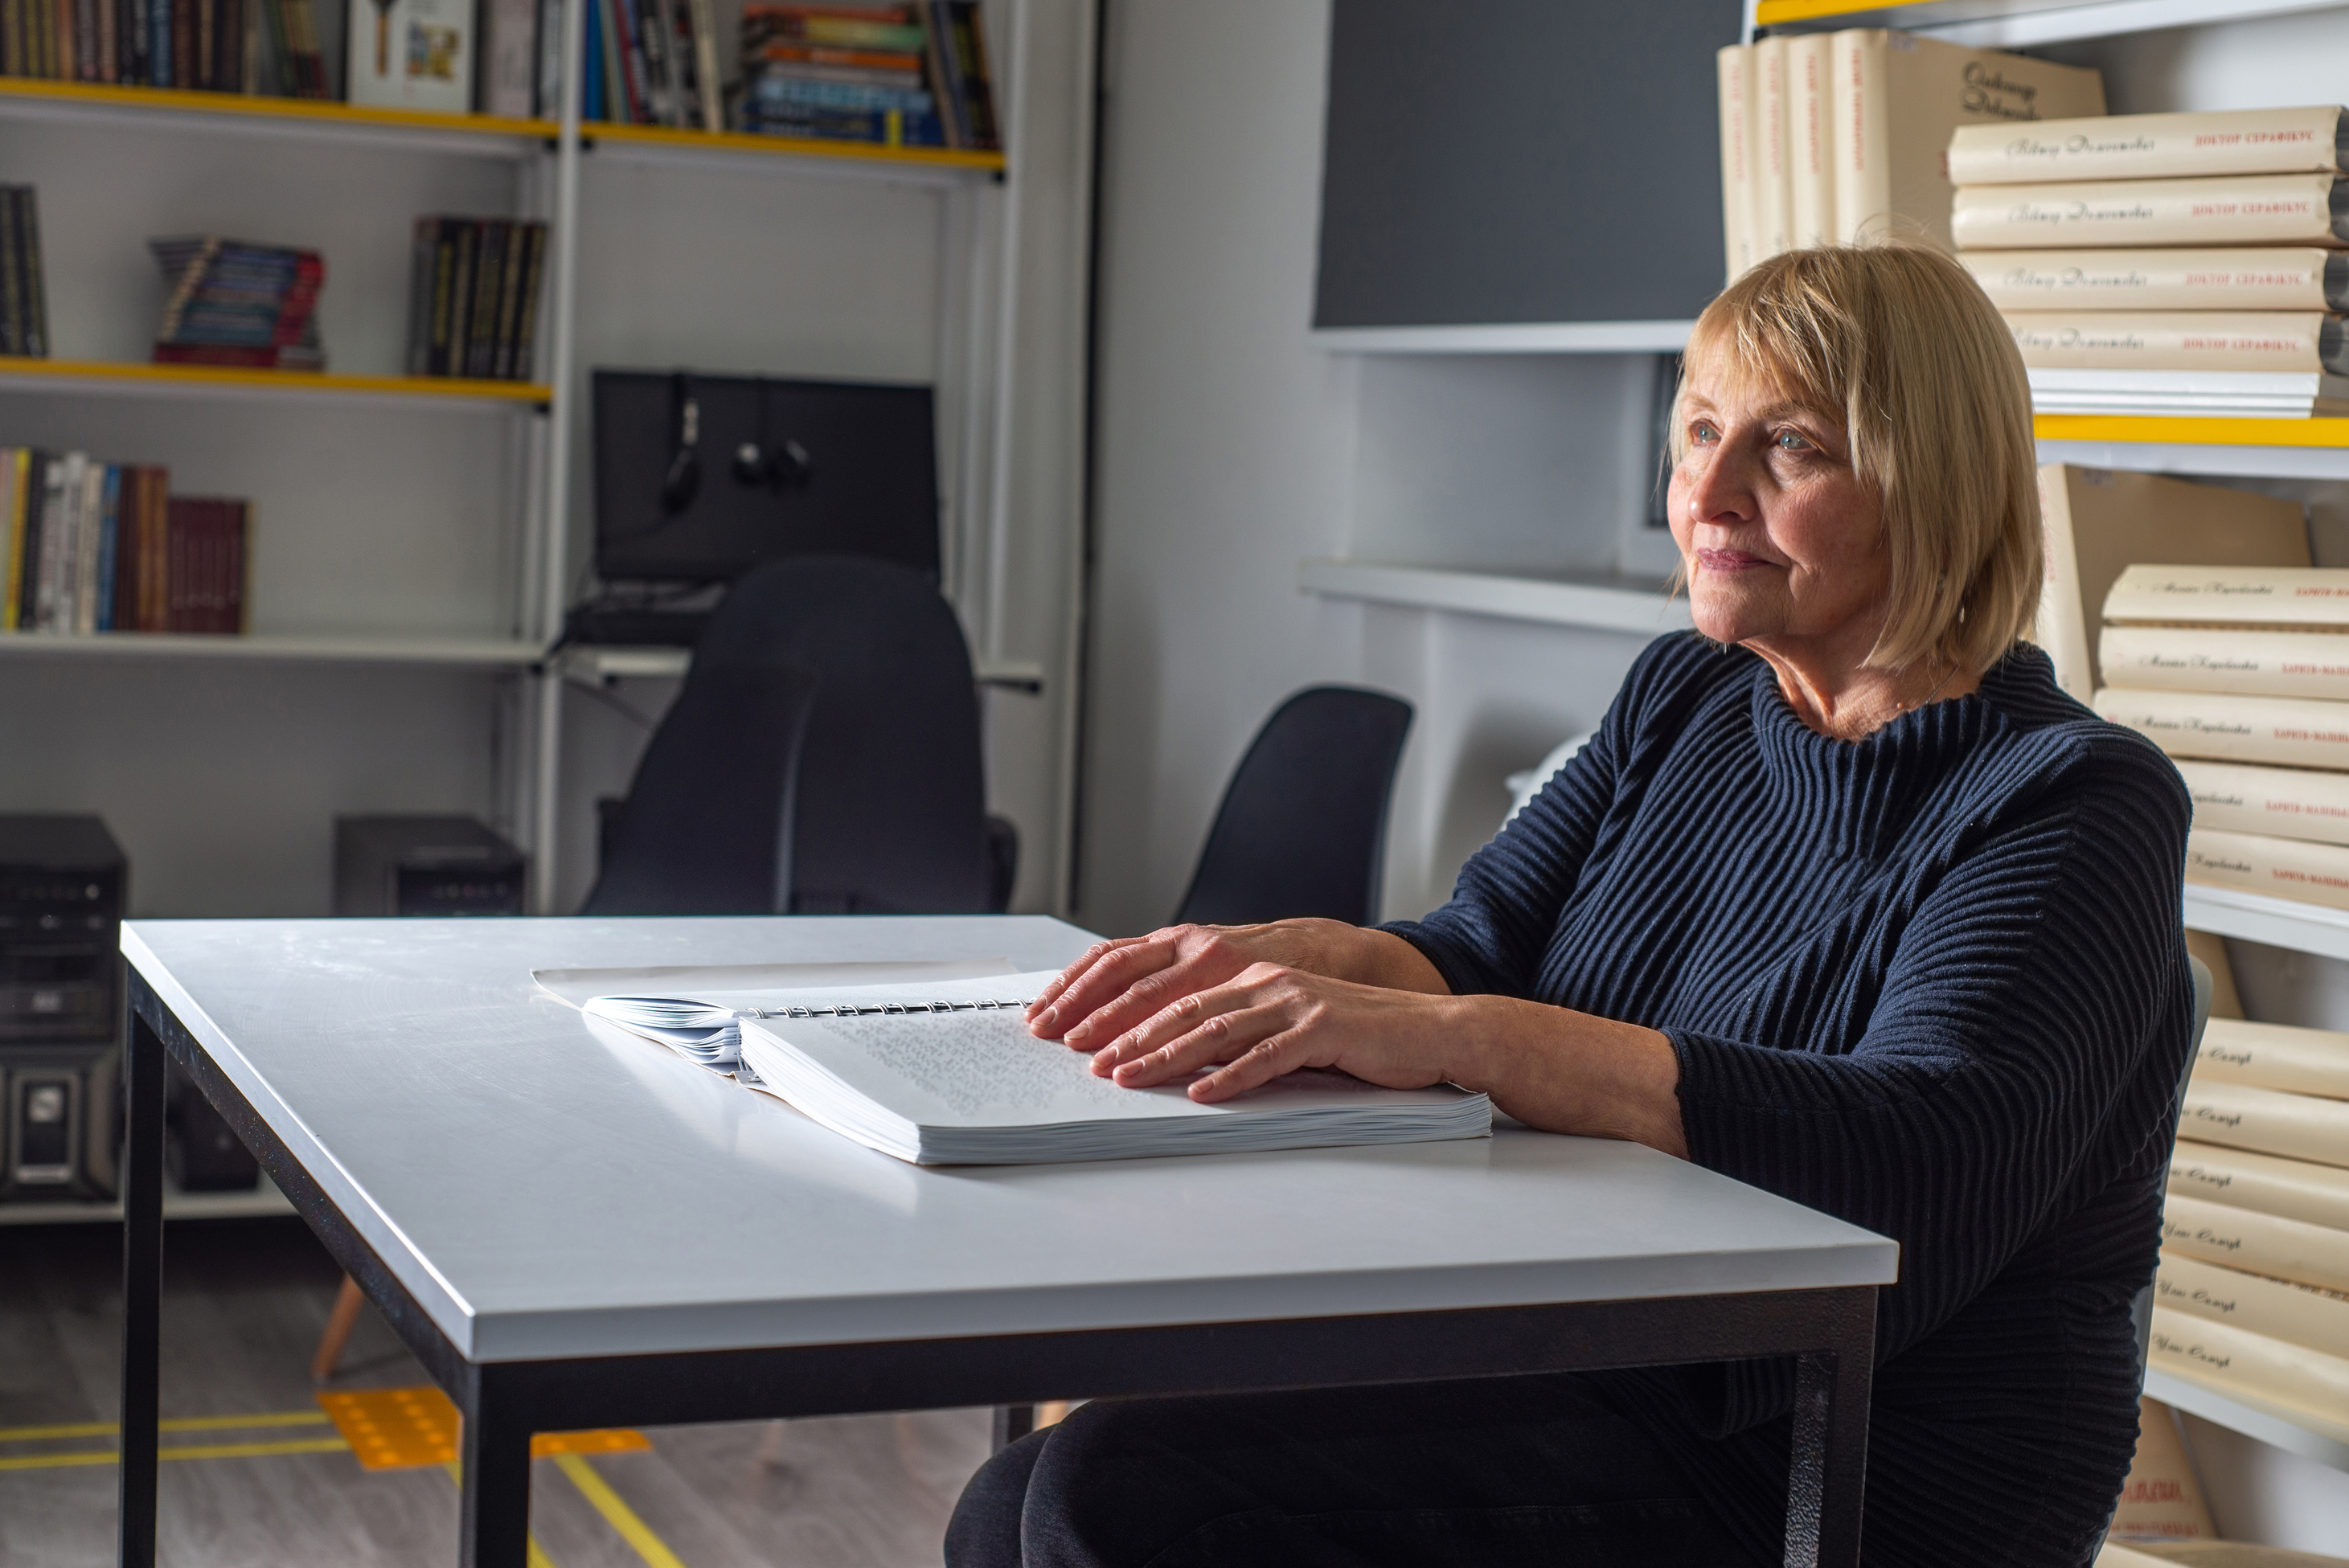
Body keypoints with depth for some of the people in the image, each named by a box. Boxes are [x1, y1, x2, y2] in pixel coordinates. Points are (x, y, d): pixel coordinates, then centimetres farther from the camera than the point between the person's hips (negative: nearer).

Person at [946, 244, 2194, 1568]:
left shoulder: (2072, 803, -12)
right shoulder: (1685, 695, 12)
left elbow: (1933, 1165, -27)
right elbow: (1480, 949, 5)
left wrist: (1453, 1036, -35)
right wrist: (1309, 960, -20)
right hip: (1593, 1388, 7)